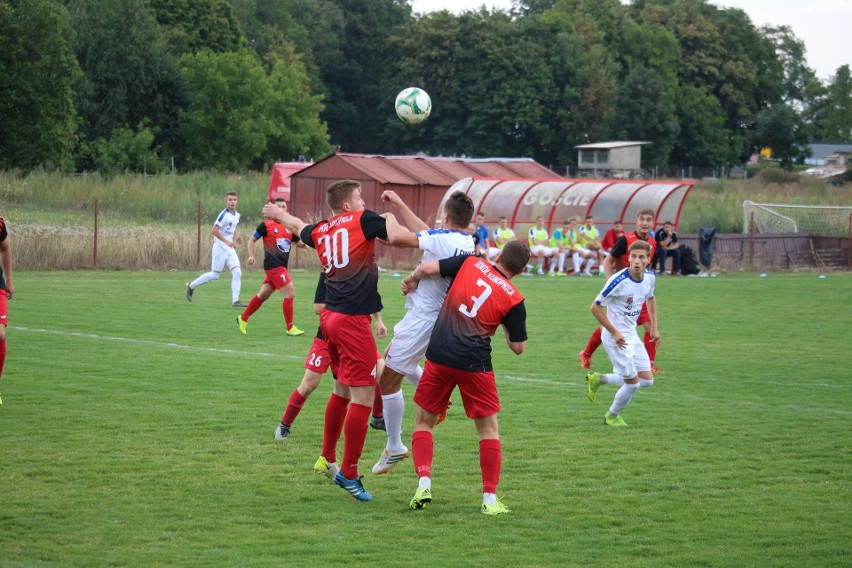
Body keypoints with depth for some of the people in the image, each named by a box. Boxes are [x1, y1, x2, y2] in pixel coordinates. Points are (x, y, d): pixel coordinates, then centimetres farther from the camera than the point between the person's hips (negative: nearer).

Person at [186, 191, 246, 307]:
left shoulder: (237, 215, 9)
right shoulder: (224, 214, -17)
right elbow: (214, 231, -22)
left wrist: (236, 238, 7)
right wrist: (227, 241, -24)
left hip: (230, 249, 7)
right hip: (220, 247, -7)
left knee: (237, 273, -6)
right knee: (215, 275, 1)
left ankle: (235, 301, -5)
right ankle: (191, 286, 20)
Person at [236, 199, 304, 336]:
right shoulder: (266, 225, -3)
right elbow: (252, 240, 2)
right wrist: (251, 256, -11)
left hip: (282, 266, 7)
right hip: (273, 264, -7)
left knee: (263, 295, 16)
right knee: (290, 292, -13)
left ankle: (243, 318, 33)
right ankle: (290, 328, -5)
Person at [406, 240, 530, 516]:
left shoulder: (470, 263, 4)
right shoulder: (513, 299, 1)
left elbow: (426, 269, -1)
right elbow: (518, 347, 5)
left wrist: (410, 281, 20)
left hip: (439, 356, 1)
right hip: (475, 364, -1)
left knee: (424, 421, 16)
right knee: (488, 428, 12)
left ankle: (424, 483, -2)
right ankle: (490, 498, 4)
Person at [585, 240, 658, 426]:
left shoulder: (650, 277, -4)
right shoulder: (619, 281, -26)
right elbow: (595, 307, -19)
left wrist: (654, 327, 13)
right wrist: (614, 332, -19)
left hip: (632, 334, 8)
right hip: (617, 337, -8)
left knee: (647, 380, 9)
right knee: (633, 383, -4)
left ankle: (598, 379, 24)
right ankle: (612, 417, 23)